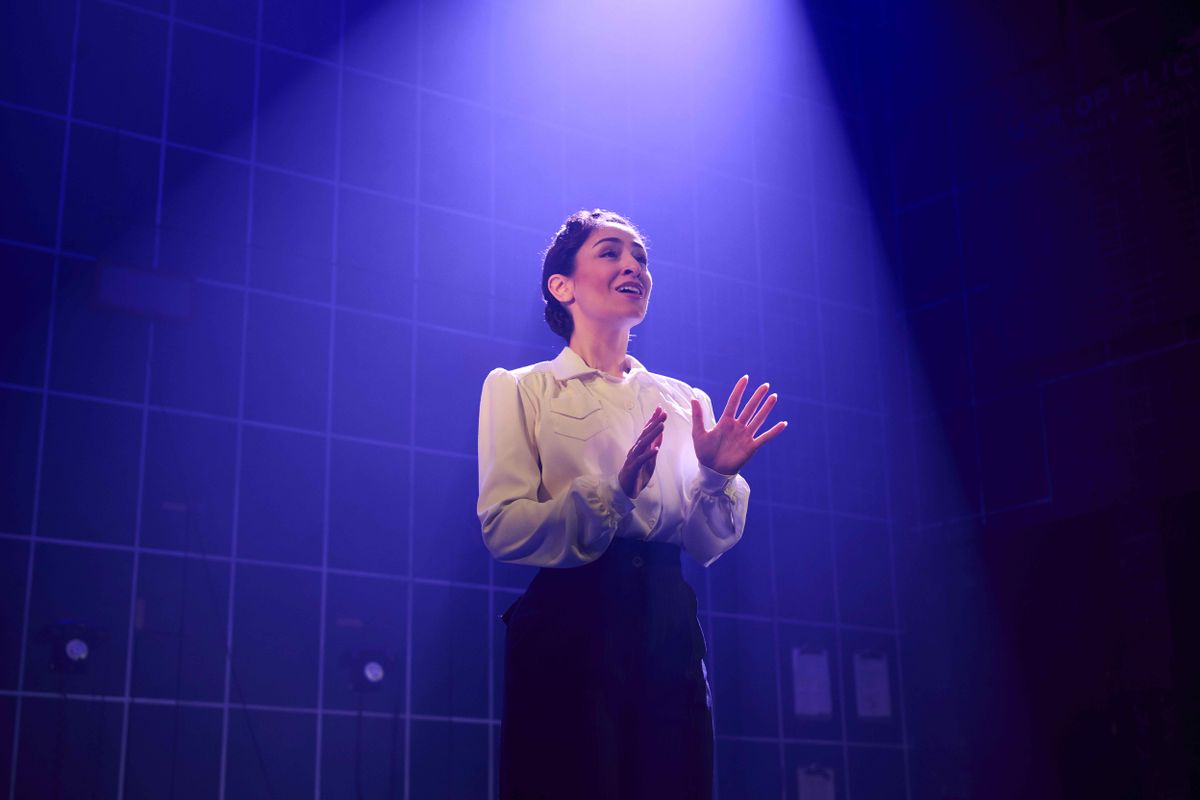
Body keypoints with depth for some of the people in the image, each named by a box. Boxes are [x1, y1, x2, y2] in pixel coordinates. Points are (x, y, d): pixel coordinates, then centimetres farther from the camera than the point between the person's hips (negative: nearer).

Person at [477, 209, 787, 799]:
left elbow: (707, 545, 6)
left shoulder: (683, 401, 14)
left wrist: (717, 477, -13)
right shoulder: (519, 389, 3)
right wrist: (613, 493, -23)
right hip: (567, 625, -3)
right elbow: (503, 529, -10)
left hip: (668, 626, 4)